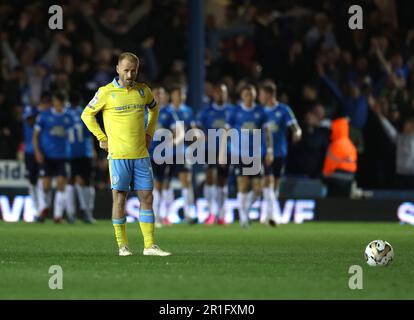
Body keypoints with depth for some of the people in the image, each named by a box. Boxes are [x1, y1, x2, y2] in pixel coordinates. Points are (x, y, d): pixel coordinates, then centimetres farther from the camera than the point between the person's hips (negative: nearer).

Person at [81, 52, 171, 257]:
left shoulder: (143, 90, 8)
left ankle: (150, 245, 4)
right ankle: (122, 246, 5)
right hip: (118, 155, -4)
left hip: (141, 154, 4)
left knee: (147, 197, 1)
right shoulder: (106, 92, -4)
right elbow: (87, 114, 6)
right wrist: (101, 138, 0)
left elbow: (153, 109, 28)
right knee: (119, 199, -2)